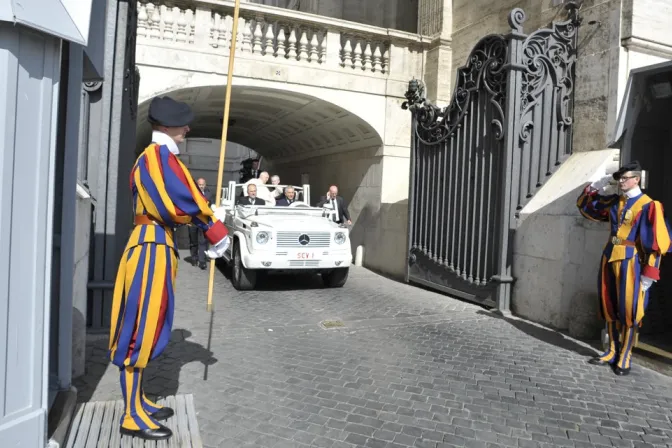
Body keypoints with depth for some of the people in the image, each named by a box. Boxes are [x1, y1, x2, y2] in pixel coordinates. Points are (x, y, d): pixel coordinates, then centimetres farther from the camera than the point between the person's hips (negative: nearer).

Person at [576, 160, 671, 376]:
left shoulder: (648, 205, -10)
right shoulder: (614, 201, 9)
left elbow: (654, 242, -12)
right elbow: (585, 206, 21)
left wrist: (648, 275, -14)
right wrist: (597, 186, 6)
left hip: (630, 262, -6)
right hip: (609, 258, 6)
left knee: (628, 310, 1)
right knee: (610, 309, 12)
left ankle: (624, 357, 12)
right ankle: (613, 352, 23)